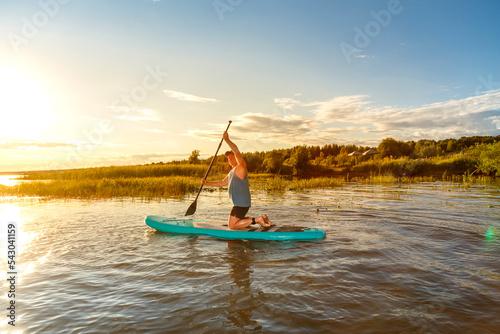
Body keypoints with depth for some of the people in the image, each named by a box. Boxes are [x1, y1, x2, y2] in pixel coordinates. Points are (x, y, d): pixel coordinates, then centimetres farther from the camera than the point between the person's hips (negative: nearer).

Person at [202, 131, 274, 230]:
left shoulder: (241, 167, -8)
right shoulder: (232, 173, 19)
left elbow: (236, 151, -24)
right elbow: (221, 183, 27)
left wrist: (226, 139, -25)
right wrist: (207, 183, 18)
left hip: (241, 204, -10)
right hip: (239, 203, 10)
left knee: (232, 226, -7)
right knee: (239, 220, 26)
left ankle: (256, 219, -4)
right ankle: (261, 218, 20)